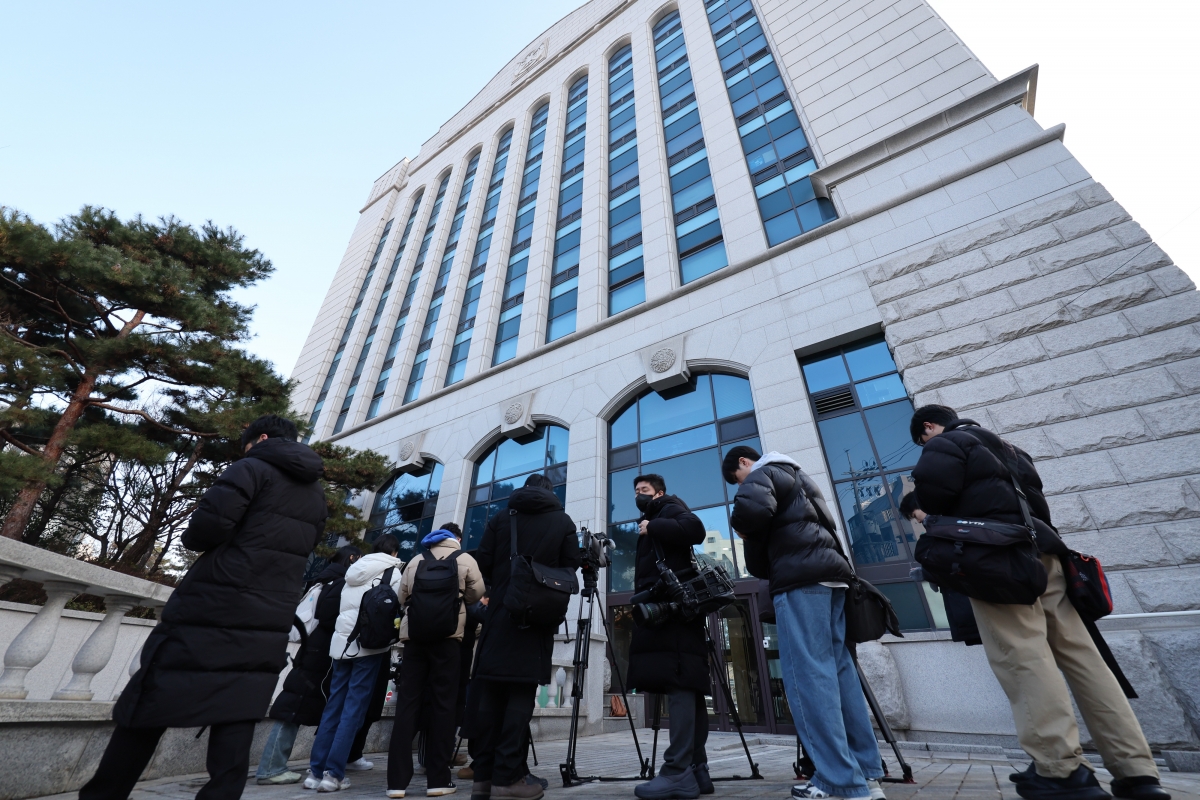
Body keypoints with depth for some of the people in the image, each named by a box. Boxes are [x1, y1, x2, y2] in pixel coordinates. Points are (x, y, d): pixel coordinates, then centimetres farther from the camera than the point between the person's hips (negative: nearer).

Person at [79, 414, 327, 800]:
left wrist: (193, 541, 5)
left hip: (212, 611, -5)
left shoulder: (254, 468, -4)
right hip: (269, 627, 6)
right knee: (236, 720, 9)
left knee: (146, 709, 10)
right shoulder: (317, 495, 16)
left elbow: (209, 522, -16)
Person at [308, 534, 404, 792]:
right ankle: (333, 774, 1)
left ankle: (315, 771, 18)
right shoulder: (392, 571, -5)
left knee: (333, 706, 13)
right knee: (353, 709, 0)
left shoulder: (355, 571, 14)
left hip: (342, 642, 6)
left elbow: (342, 608, 20)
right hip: (369, 644, -6)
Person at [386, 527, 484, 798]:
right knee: (442, 704, 2)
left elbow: (402, 598, 17)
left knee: (408, 703, 5)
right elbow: (476, 594, 6)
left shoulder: (415, 561, 17)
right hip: (447, 636, -3)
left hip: (413, 635, 3)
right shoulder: (464, 559, 7)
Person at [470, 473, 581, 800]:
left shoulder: (500, 518, 6)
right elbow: (571, 569, 0)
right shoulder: (563, 522, 3)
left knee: (491, 693, 9)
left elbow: (483, 566, 2)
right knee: (521, 694, 1)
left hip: (499, 615, 2)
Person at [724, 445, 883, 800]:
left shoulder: (762, 474, 0)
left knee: (808, 675, -7)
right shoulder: (796, 476, 27)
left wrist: (744, 531, -1)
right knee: (839, 671, 9)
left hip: (800, 578, -9)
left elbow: (752, 508, -23)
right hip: (830, 573, 9)